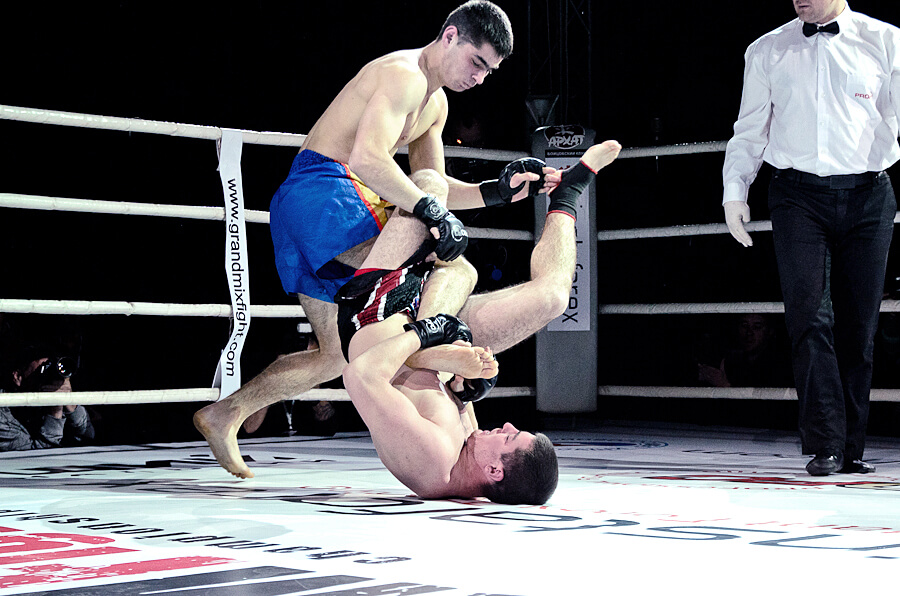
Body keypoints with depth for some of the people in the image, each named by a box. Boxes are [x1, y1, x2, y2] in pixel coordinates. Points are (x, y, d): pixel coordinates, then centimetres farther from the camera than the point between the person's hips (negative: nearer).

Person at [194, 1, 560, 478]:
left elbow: (429, 186, 21)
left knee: (337, 355, 13)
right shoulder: (404, 74, -11)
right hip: (322, 192, -11)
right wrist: (431, 211, -31)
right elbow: (367, 159, -25)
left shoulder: (435, 103, 22)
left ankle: (224, 414, 16)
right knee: (456, 271, -20)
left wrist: (497, 191, 9)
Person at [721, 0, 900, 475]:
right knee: (810, 316, -11)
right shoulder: (766, 52, 14)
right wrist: (734, 191, 6)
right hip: (798, 195, 0)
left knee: (858, 324, 2)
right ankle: (825, 445, -11)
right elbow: (749, 132, 17)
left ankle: (851, 448, 11)